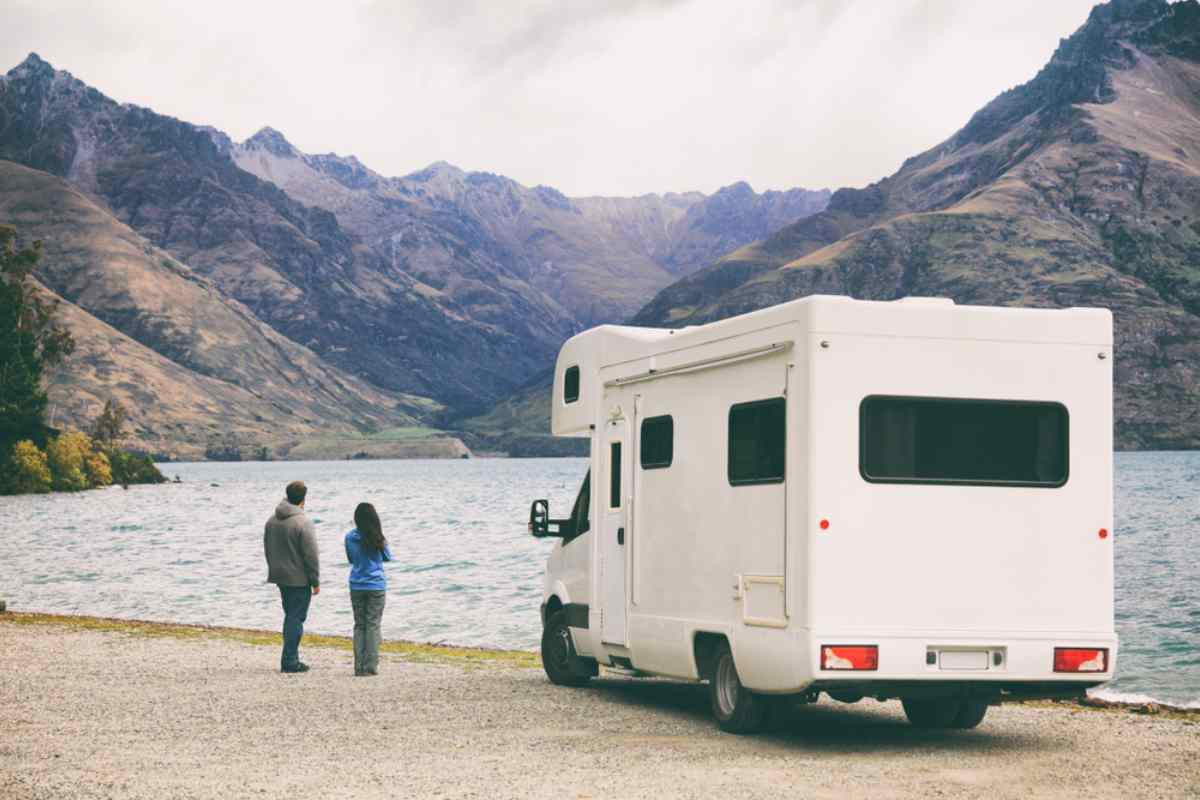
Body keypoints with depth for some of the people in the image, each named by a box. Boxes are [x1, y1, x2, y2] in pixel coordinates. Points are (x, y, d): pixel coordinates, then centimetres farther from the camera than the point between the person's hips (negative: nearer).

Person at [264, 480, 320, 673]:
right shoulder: (303, 523, -18)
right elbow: (311, 555, -17)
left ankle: (291, 659, 20)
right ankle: (289, 661, -3)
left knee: (290, 617, 17)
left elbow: (267, 548, 16)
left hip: (281, 577, 7)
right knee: (296, 618, -2)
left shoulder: (272, 520, 6)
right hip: (299, 578, -7)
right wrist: (315, 581, -9)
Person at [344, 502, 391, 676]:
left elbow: (351, 559, 9)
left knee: (359, 625, 9)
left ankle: (359, 667, 5)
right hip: (376, 586, -2)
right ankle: (371, 666, -1)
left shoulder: (350, 538, -4)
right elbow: (388, 557, 4)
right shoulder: (377, 539, -11)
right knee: (373, 625, 2)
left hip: (356, 587, 2)